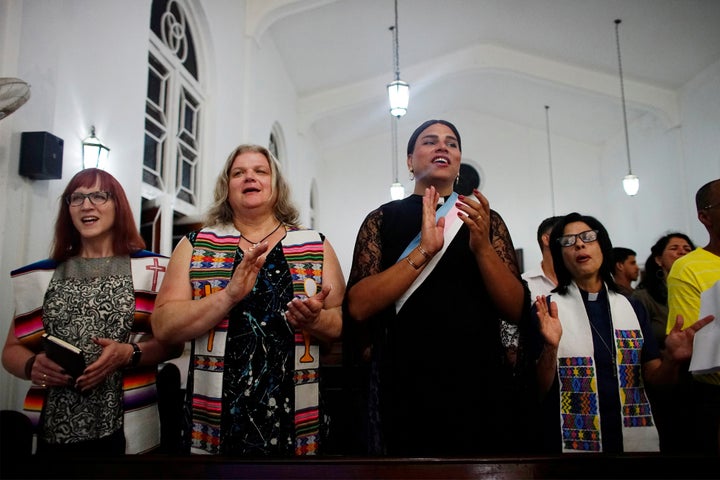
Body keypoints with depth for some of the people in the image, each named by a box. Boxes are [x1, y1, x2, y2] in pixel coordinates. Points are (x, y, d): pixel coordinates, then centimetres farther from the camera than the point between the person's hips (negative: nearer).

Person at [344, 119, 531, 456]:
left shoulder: (486, 219, 7)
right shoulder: (382, 220, 3)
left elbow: (516, 310, -1)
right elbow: (358, 307, -10)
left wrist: (482, 247, -16)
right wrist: (423, 251, -19)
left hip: (478, 383, 2)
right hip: (403, 387, -1)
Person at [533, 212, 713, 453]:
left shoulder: (632, 307, 4)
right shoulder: (548, 308, -6)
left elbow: (654, 378, 3)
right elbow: (540, 388, -9)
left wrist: (672, 359, -16)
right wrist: (550, 348, -26)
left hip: (637, 438, 3)